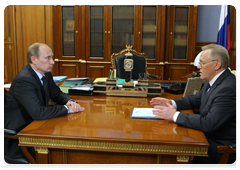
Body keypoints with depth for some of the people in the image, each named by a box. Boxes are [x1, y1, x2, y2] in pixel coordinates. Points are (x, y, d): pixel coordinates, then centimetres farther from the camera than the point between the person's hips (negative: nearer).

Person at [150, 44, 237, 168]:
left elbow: (209, 124, -31)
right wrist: (171, 103, 1)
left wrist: (175, 115, -25)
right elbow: (196, 100, 17)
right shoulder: (212, 81, 5)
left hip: (223, 147, -9)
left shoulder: (228, 89, -26)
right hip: (209, 136, 9)